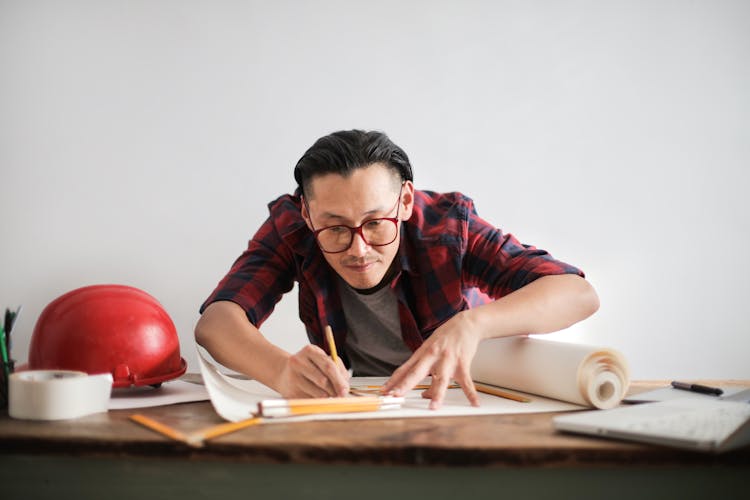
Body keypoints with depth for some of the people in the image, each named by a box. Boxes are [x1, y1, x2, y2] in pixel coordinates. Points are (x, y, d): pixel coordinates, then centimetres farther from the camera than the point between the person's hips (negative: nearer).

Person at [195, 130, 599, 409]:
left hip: (461, 397, 0)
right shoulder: (290, 227, -18)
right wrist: (283, 370, -52)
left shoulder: (448, 224, -22)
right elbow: (214, 321, -30)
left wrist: (471, 324, -46)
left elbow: (580, 294, -28)